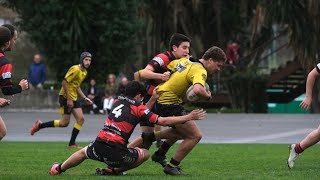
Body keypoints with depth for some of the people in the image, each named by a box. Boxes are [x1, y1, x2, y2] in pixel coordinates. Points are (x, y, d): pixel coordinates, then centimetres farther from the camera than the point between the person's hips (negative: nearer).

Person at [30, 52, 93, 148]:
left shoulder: (84, 72, 12)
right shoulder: (75, 69, -18)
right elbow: (64, 82, -22)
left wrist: (84, 98, 15)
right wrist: (69, 99, -22)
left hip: (74, 98, 9)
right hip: (65, 97, -9)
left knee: (80, 119, -3)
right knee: (64, 123, -8)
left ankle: (72, 143, 2)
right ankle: (40, 125, 7)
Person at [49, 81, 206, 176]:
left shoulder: (118, 101, 15)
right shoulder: (137, 108, -2)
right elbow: (163, 121, -5)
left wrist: (153, 100, 22)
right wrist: (189, 117, -2)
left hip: (98, 146, 6)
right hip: (115, 153, -6)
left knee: (84, 152, 38)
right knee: (144, 154, 14)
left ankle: (59, 169, 45)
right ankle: (113, 170, 5)